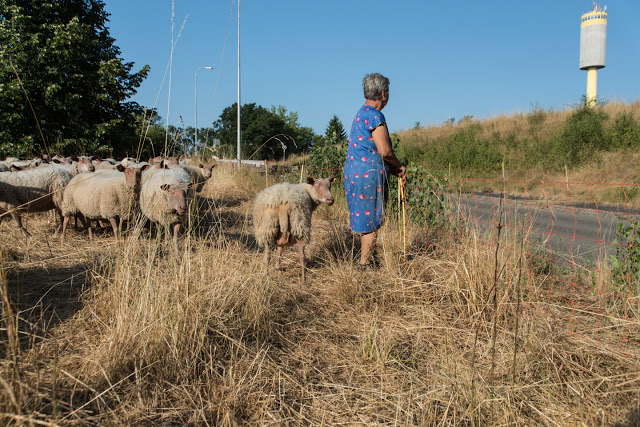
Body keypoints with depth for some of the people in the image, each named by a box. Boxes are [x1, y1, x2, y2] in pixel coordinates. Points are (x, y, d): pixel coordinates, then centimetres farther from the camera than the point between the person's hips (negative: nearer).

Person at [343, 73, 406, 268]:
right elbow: (385, 151, -19)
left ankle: (365, 258, 24)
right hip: (369, 174, -10)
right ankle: (365, 264, 6)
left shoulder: (361, 114, 16)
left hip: (355, 173, 10)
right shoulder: (375, 116, -15)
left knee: (367, 222, 17)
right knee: (372, 222, -1)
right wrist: (399, 166, 0)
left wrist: (392, 169, 16)